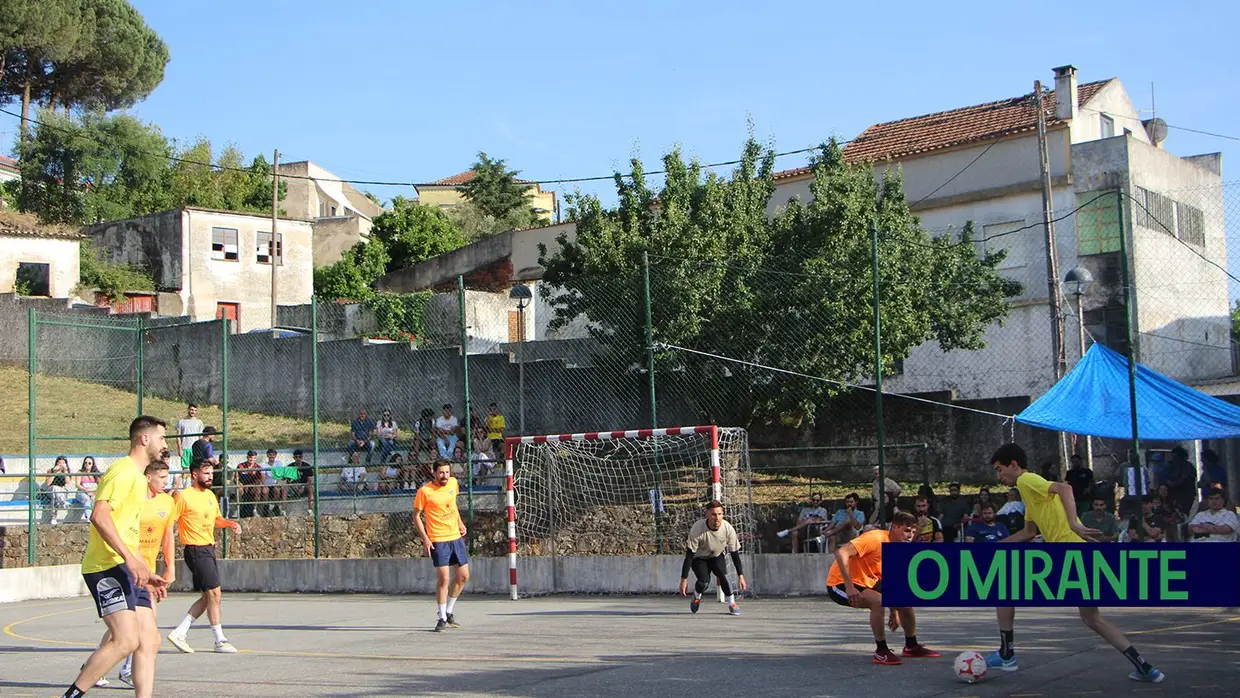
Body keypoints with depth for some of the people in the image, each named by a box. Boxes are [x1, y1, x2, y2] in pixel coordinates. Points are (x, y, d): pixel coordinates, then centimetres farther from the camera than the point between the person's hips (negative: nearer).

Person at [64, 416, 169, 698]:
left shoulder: (137, 477, 23)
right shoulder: (123, 470, -8)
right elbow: (99, 515, -22)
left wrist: (147, 573, 27)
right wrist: (131, 559, -27)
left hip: (128, 569, 10)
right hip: (107, 566, -10)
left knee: (149, 641, 2)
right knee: (126, 641, -17)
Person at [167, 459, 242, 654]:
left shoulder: (210, 495, 14)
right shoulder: (184, 496, -10)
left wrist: (230, 523, 6)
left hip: (209, 548, 9)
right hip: (196, 549, -9)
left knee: (207, 597, 10)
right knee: (214, 593, -9)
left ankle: (178, 633, 17)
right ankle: (220, 641, -1)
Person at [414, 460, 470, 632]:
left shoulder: (453, 483, 4)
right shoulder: (424, 491, -12)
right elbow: (416, 516, -5)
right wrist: (425, 538, -14)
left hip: (456, 536, 6)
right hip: (438, 540, -6)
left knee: (463, 576, 8)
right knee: (443, 578, -11)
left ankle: (449, 612, 25)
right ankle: (442, 618, 3)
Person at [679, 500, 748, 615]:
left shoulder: (728, 529, -26)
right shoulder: (697, 529, -33)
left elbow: (735, 554, -14)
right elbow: (689, 555, -28)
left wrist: (740, 576, -15)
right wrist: (684, 579, -28)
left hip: (717, 556, 2)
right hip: (699, 558, -2)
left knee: (722, 574, -27)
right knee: (704, 581, -23)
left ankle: (732, 603, -8)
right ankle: (696, 598, 12)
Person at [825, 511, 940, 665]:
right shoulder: (876, 538, -25)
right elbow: (841, 553, -35)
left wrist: (895, 612, 16)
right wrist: (849, 587, -37)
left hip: (868, 582, 9)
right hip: (841, 584, -9)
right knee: (878, 601, -33)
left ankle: (911, 647, 27)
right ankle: (881, 652, -17)